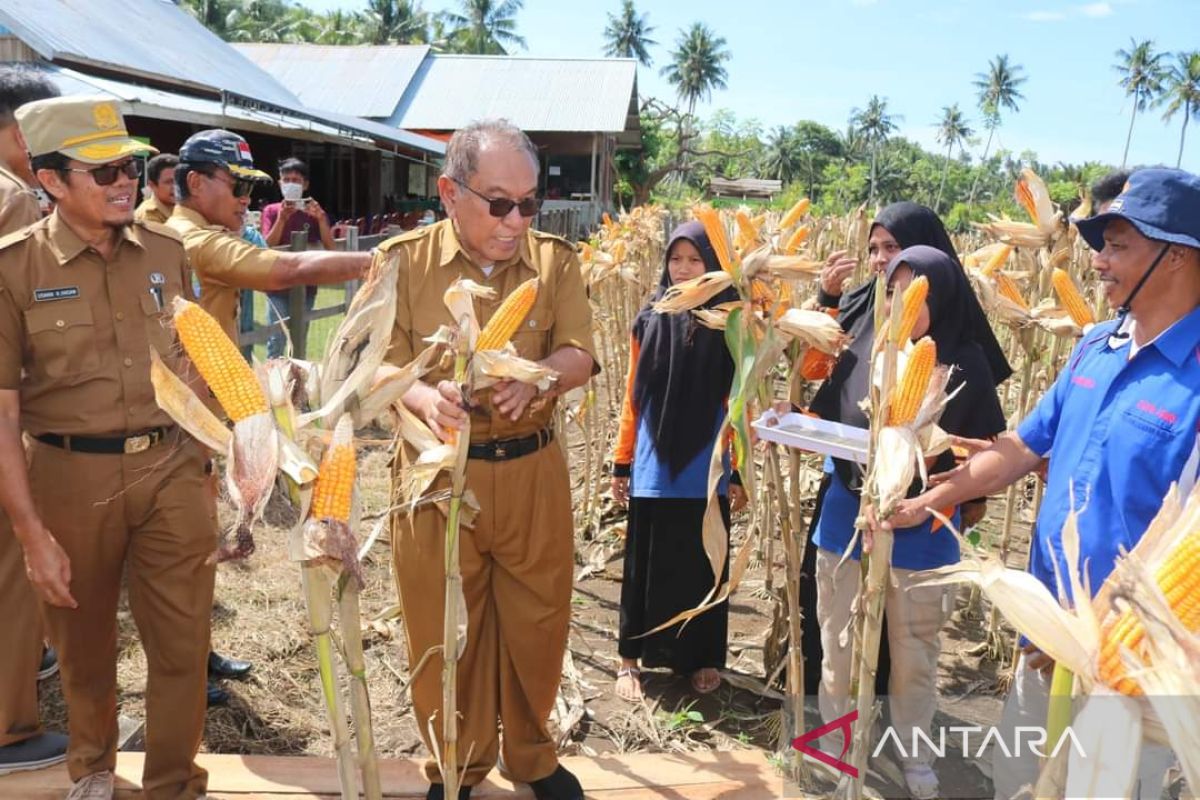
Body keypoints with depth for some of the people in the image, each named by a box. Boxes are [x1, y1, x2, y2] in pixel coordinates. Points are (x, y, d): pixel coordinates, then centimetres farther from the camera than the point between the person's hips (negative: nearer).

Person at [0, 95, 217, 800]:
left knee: (183, 641, 6)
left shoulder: (166, 250, 3)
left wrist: (202, 465, 13)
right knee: (85, 642, 18)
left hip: (174, 469, 2)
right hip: (73, 476, -2)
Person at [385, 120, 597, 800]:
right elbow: (383, 367, -8)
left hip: (533, 471, 2)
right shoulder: (405, 260, -6)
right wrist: (425, 397, -31)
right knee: (443, 633, 11)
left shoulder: (555, 258, 0)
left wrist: (531, 375, -28)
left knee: (537, 623, 14)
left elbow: (580, 357, -5)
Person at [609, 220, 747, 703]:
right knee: (645, 565, 10)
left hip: (707, 472, -1)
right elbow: (633, 398, 6)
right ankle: (631, 658, 23)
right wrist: (621, 461, 6)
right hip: (652, 470, 1)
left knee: (701, 566, 11)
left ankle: (702, 657, 28)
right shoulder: (649, 320, 2)